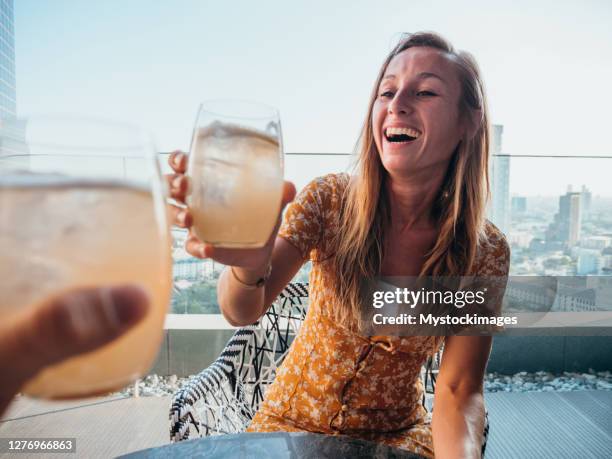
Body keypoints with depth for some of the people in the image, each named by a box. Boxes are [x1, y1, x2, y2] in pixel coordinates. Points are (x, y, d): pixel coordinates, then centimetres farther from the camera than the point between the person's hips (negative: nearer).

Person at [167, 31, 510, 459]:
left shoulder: (486, 251, -15)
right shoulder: (329, 199, -16)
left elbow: (458, 389, -11)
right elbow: (242, 312, -23)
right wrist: (250, 265, -45)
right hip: (294, 420, 0)